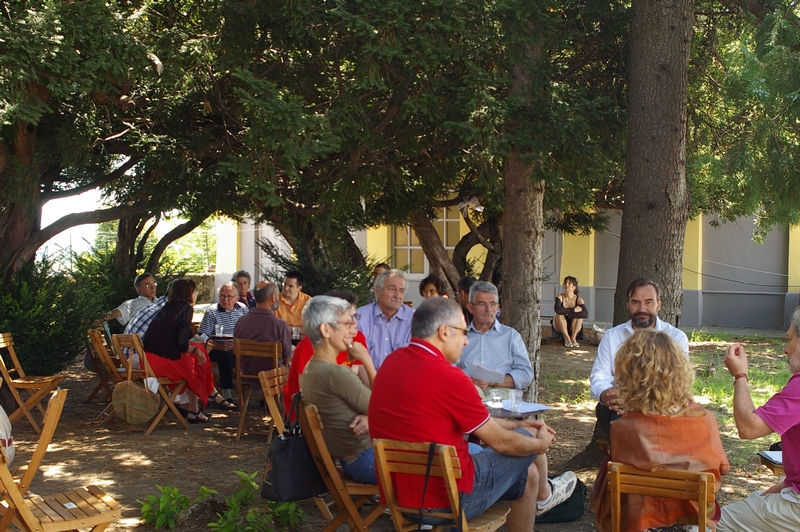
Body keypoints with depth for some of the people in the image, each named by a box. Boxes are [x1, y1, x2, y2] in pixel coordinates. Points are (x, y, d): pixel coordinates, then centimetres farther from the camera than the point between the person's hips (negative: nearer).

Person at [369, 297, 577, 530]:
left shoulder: (392, 362, 3)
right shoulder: (448, 377, -23)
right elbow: (500, 443, -9)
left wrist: (515, 424, 21)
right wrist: (541, 444, 10)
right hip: (447, 501, -7)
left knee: (526, 473, 23)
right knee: (527, 438, 15)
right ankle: (543, 494, 41)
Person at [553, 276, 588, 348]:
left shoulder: (579, 299, -11)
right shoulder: (560, 297, -13)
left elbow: (586, 314, -27)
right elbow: (557, 310, -34)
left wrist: (569, 314, -34)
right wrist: (573, 310, -29)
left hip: (573, 328, 1)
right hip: (560, 328, -1)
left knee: (580, 314, -25)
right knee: (559, 315, -30)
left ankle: (573, 337, -20)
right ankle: (566, 338, -22)